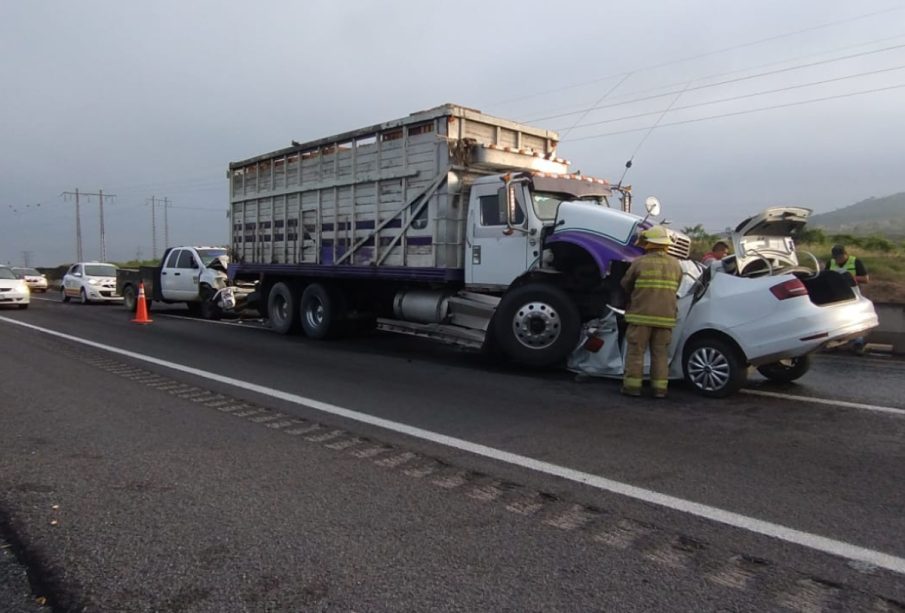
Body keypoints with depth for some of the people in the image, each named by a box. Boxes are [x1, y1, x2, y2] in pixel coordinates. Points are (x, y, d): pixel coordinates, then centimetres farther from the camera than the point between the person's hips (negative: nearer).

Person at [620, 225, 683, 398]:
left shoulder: (640, 263, -6)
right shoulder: (675, 264, 7)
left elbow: (625, 284, 4)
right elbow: (675, 288, 14)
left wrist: (633, 296, 24)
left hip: (641, 315, -4)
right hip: (665, 316, 4)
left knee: (636, 351, 5)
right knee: (660, 353, 11)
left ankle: (632, 386, 6)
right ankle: (659, 388, 11)